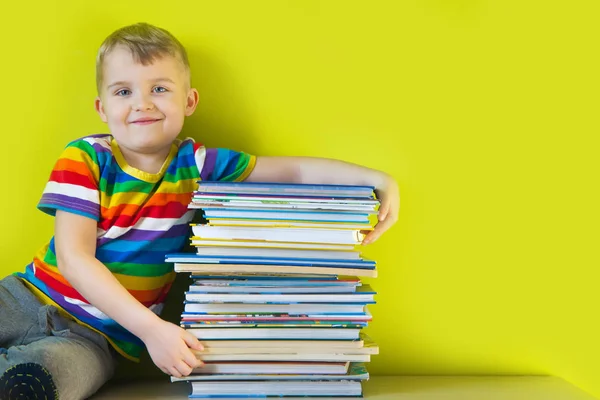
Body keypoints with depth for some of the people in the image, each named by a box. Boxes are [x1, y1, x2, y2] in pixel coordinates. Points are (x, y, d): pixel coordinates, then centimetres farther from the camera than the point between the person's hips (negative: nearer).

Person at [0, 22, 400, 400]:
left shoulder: (196, 166, -2)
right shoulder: (85, 158, -7)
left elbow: (296, 170, -4)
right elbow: (74, 257, -16)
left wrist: (376, 178, -20)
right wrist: (150, 327, -26)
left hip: (96, 335, 0)